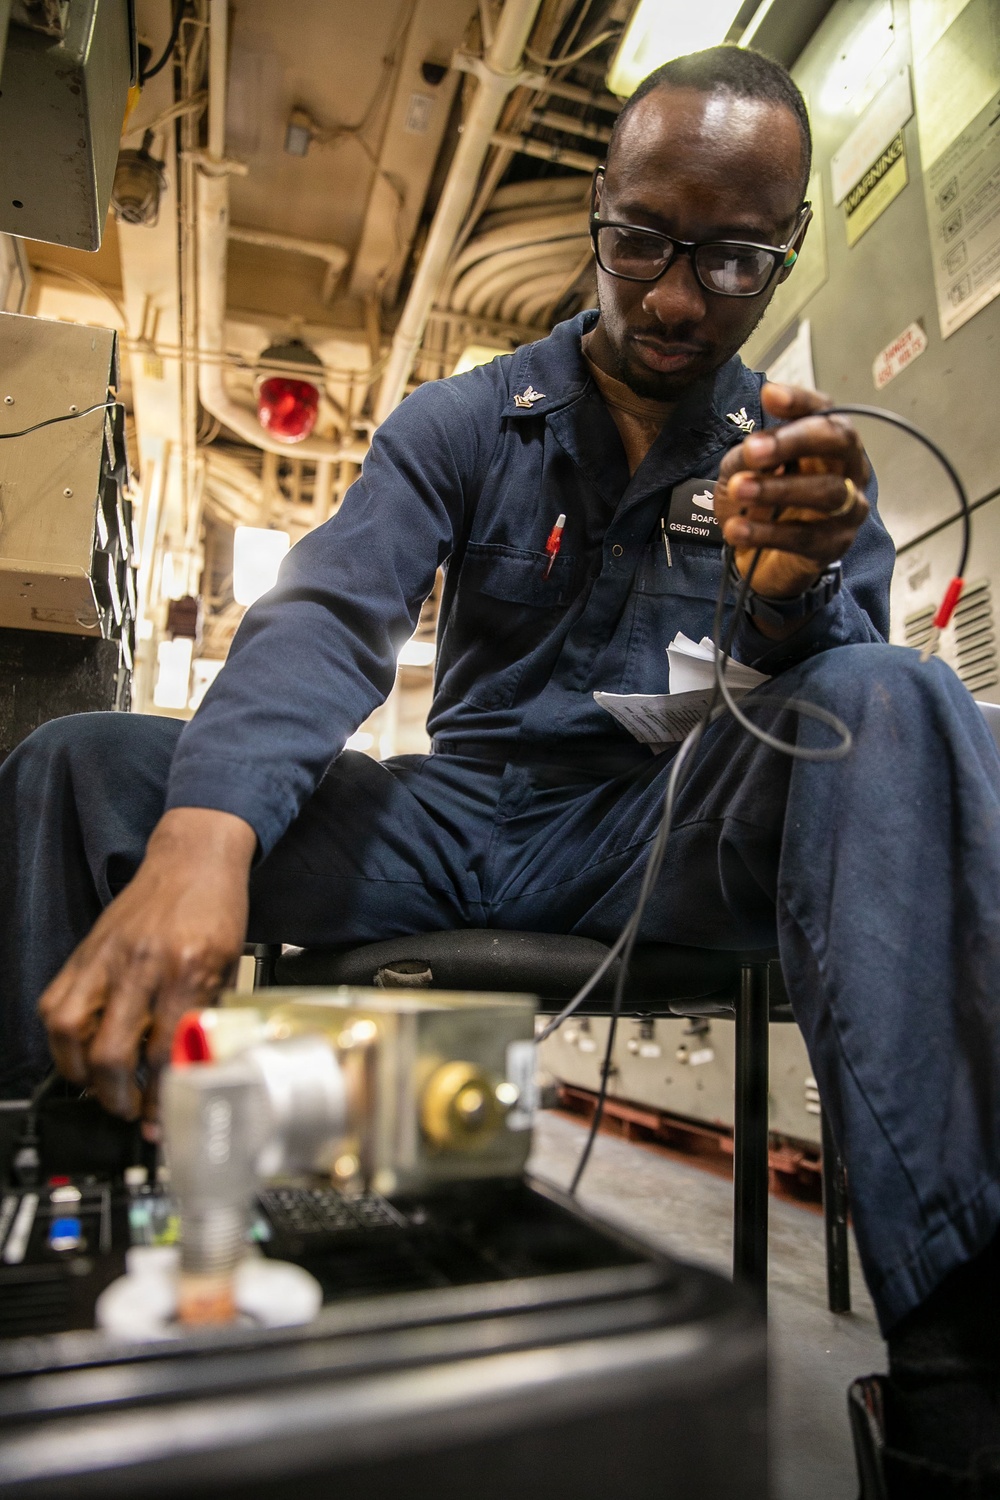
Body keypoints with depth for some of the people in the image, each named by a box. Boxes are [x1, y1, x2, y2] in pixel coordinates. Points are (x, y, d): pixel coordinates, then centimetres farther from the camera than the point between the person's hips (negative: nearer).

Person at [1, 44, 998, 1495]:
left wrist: (804, 589, -28)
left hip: (676, 837, 0)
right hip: (463, 819, 1)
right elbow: (325, 616, -13)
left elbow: (845, 724, -4)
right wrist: (201, 836, -34)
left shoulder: (806, 453, 7)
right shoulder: (464, 424, 5)